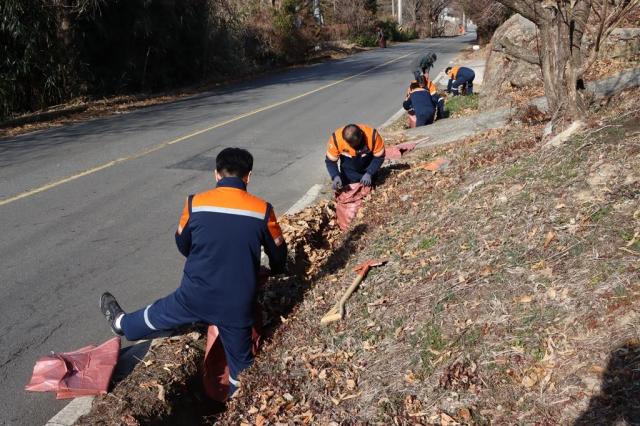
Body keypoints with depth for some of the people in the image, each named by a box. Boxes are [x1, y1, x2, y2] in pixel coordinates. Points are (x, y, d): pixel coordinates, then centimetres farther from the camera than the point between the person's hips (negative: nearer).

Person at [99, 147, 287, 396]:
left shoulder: (195, 203, -9)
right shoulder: (263, 210, -12)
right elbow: (278, 256, 4)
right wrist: (276, 272, 29)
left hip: (196, 295, 2)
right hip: (238, 304, -2)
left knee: (159, 314, 30)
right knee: (241, 361, 15)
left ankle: (122, 324, 56)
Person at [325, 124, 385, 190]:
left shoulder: (372, 135, -31)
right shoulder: (336, 138, -29)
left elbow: (379, 157, -18)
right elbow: (330, 161, -18)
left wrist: (369, 174, -30)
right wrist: (335, 176, -35)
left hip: (368, 169, 0)